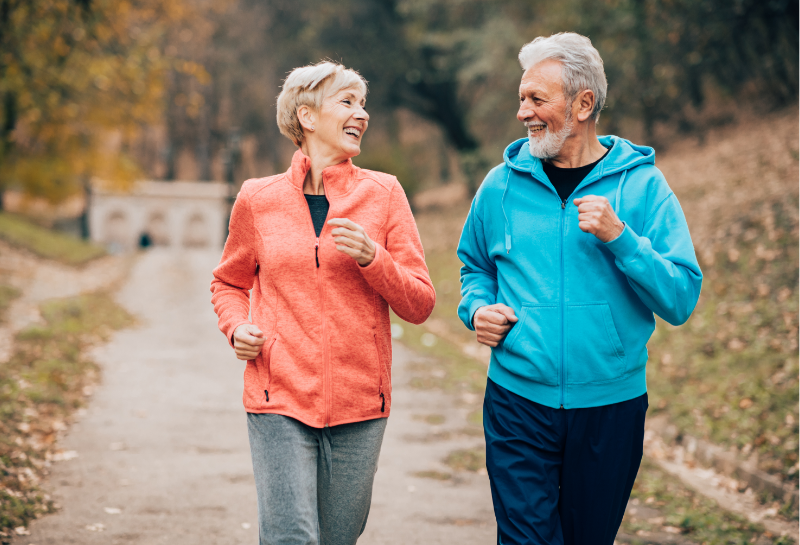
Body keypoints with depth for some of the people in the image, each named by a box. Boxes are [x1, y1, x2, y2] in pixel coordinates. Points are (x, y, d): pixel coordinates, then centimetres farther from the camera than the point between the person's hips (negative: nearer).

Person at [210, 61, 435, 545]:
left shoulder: (383, 193, 3)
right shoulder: (257, 199, 4)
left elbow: (420, 304, 3)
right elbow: (230, 283, 20)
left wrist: (372, 257, -14)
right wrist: (238, 328, 0)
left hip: (360, 404, 1)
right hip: (279, 401, -1)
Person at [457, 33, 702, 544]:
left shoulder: (641, 184, -3)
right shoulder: (503, 185, 3)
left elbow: (682, 300, -8)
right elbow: (475, 267, 20)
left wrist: (620, 237, -20)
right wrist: (478, 308, -1)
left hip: (611, 406, 0)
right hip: (519, 402, 0)